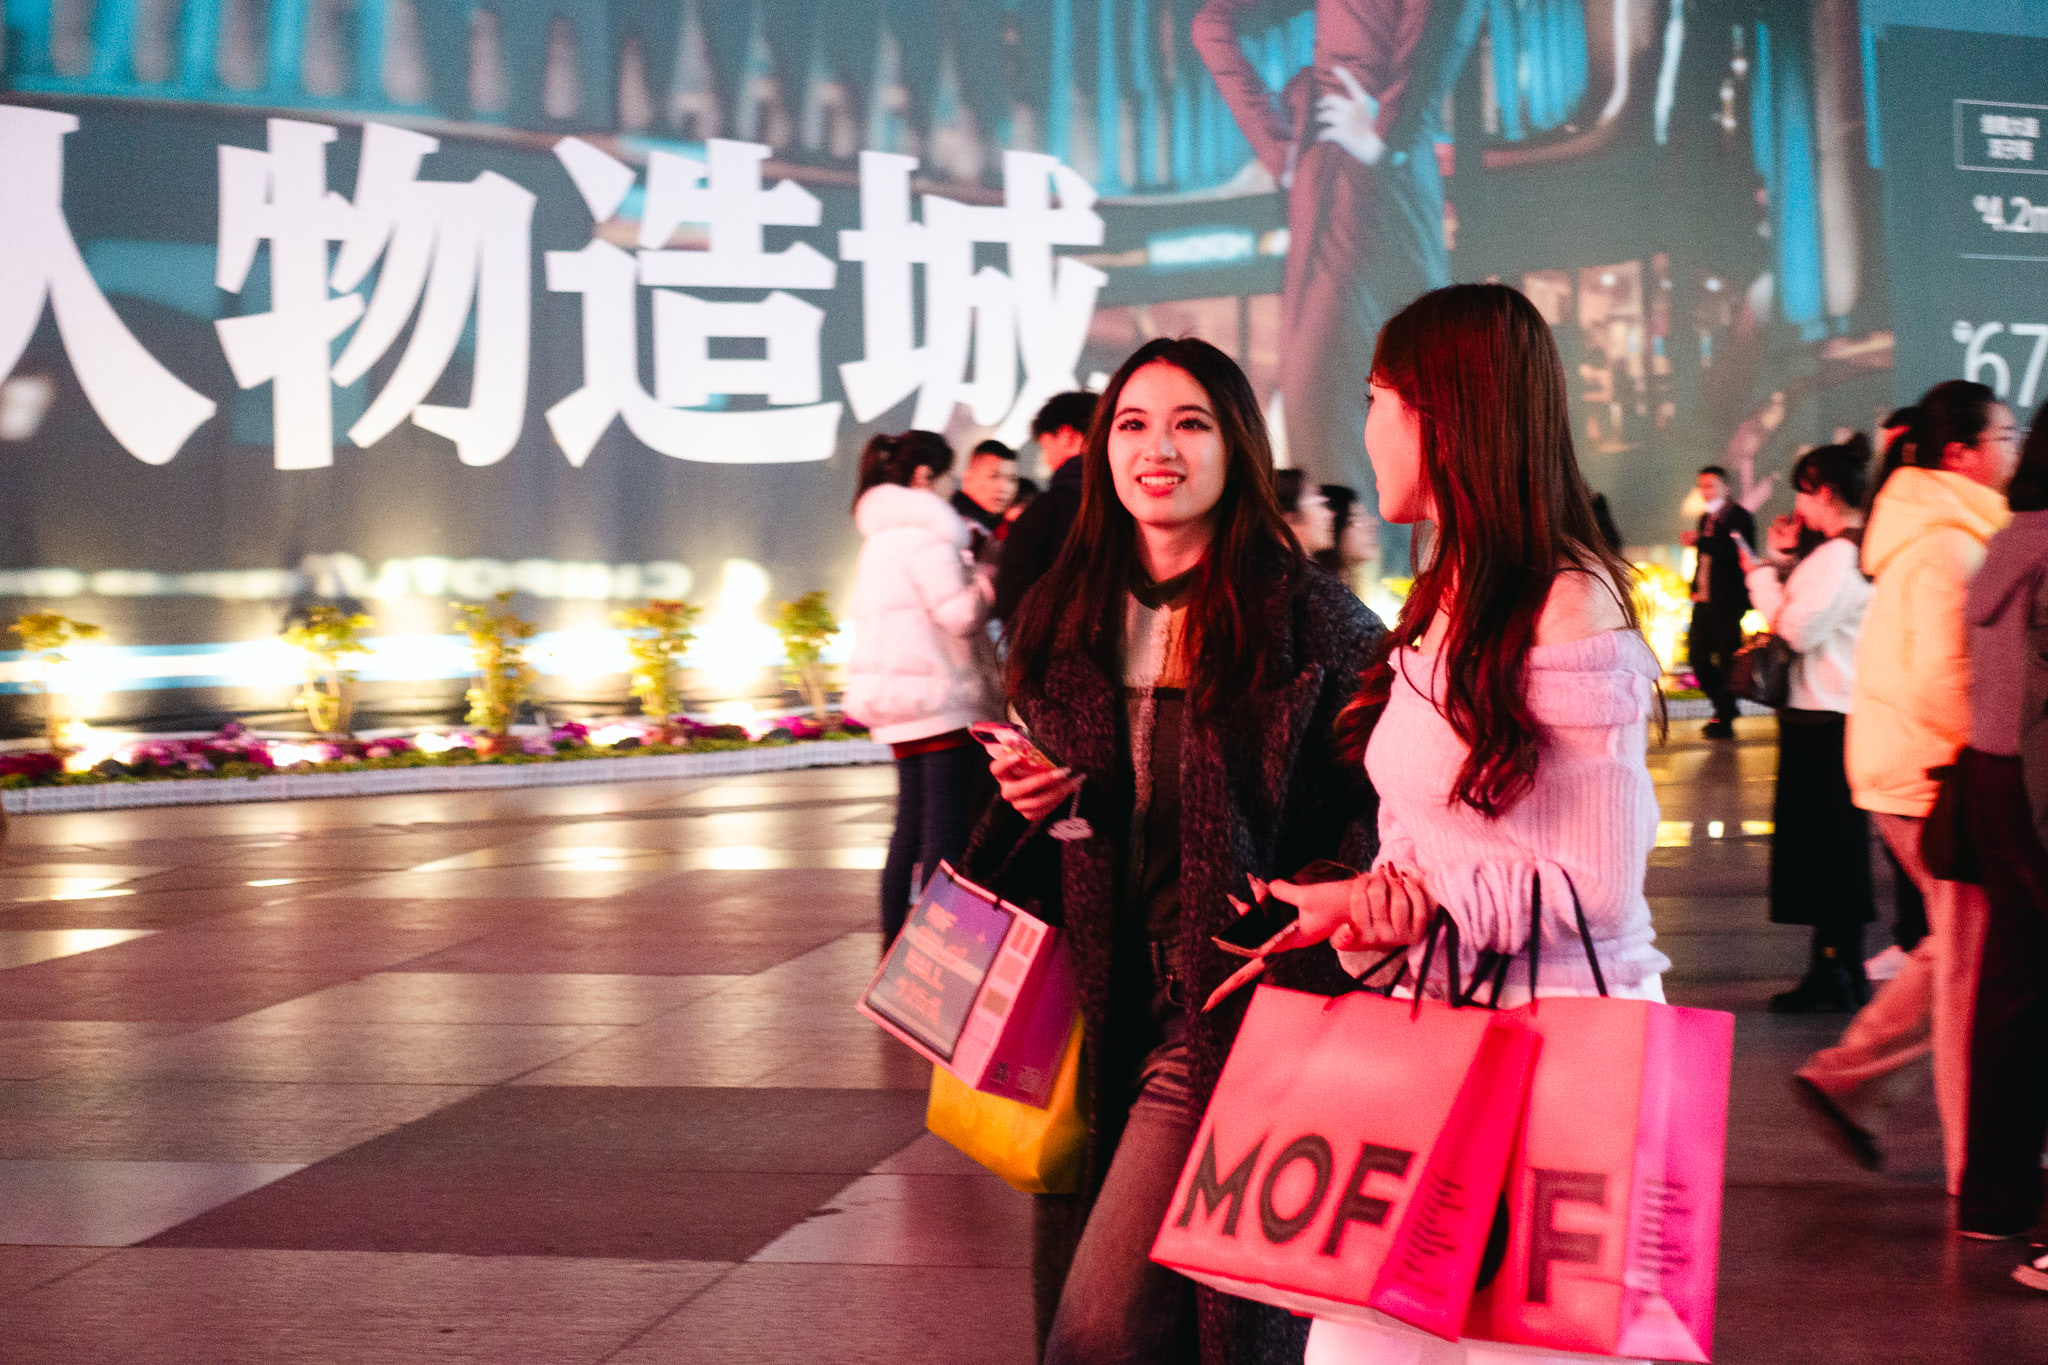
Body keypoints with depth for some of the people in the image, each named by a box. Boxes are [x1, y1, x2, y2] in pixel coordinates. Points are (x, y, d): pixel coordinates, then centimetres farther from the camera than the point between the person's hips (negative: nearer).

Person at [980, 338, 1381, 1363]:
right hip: (1090, 1011, 6)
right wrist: (1026, 804, 1)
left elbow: (1372, 815, -8)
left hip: (1224, 1018, -6)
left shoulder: (1311, 620, -7)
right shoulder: (1061, 621, 11)